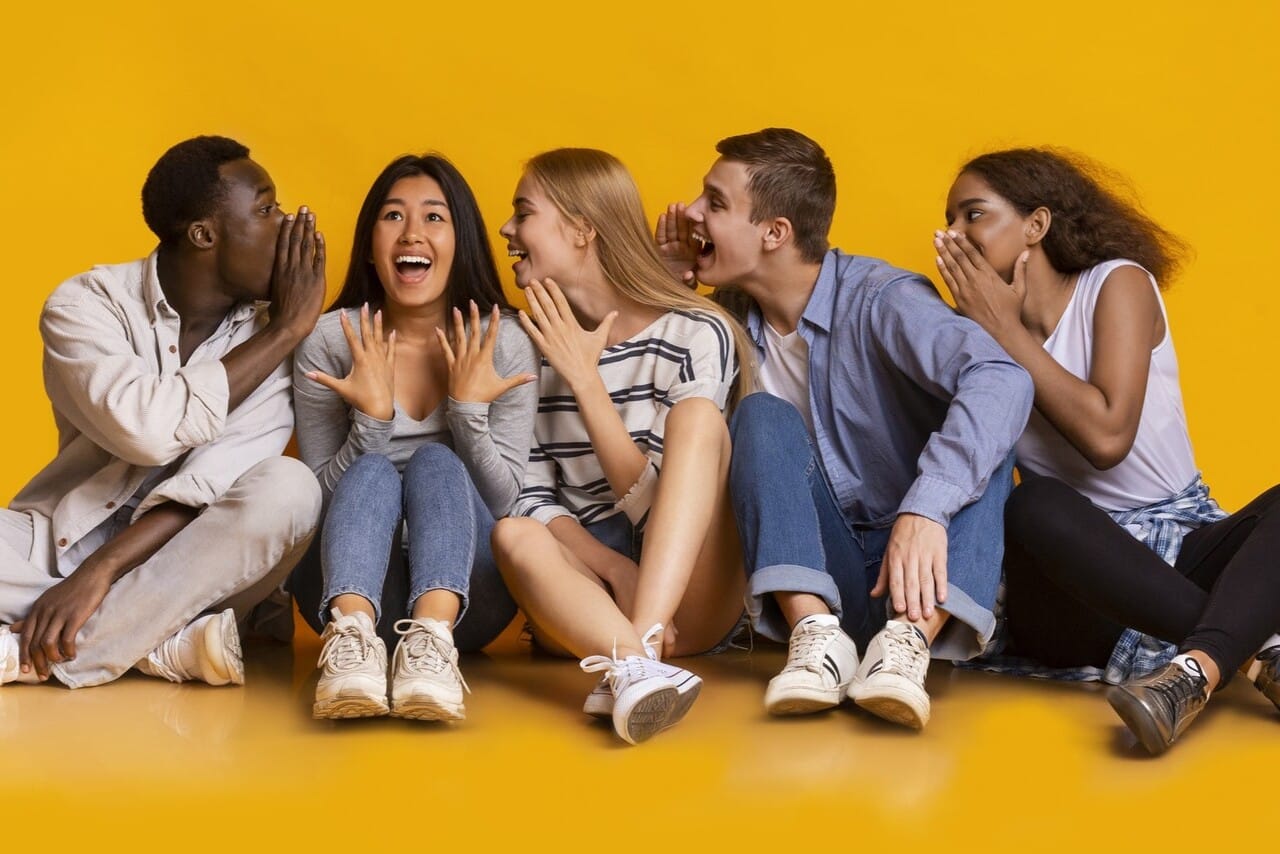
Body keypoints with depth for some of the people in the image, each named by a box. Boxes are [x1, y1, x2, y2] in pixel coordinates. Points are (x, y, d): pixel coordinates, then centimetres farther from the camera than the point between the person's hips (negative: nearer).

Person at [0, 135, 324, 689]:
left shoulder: (268, 340, -4)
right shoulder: (86, 304, -8)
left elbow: (212, 482, -17)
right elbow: (147, 430, -26)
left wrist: (100, 571, -31)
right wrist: (286, 329, -19)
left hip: (184, 568, 1)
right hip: (59, 547, -1)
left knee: (287, 487, -29)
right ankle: (163, 646, -24)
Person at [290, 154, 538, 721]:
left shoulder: (504, 344, 0)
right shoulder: (330, 342, 0)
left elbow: (502, 502, -1)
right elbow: (320, 499, -2)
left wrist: (469, 412, -16)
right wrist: (372, 418, -18)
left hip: (465, 592, 0)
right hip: (349, 585, 0)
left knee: (436, 461, -26)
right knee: (373, 471, -27)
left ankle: (431, 643, -52)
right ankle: (351, 634, -53)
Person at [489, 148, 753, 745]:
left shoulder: (696, 335, -1)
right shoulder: (529, 346, 10)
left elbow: (657, 503, -9)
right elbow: (532, 500, 4)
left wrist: (585, 381, -15)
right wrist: (614, 568, -15)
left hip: (689, 599, -2)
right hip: (585, 598, 2)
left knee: (699, 414, -26)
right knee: (513, 535, -30)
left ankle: (631, 662, -44)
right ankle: (637, 665, -57)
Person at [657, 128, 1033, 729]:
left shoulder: (879, 301, -12)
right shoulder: (733, 321, 5)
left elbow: (1002, 380, -28)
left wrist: (925, 510, -42)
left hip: (916, 571, -3)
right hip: (816, 576, 3)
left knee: (977, 437, -26)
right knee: (762, 415, -18)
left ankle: (909, 640, -43)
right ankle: (815, 633, -35)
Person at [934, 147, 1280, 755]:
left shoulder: (1117, 283, -3)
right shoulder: (976, 333, 5)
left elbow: (1106, 437, -18)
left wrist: (1007, 329, -12)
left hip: (1182, 553, 0)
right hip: (1077, 577, 0)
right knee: (1035, 505, -32)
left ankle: (1199, 667, -49)